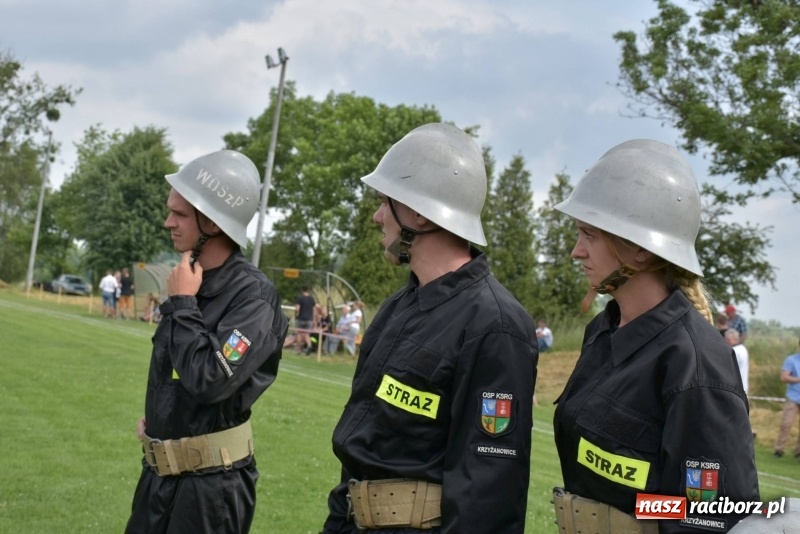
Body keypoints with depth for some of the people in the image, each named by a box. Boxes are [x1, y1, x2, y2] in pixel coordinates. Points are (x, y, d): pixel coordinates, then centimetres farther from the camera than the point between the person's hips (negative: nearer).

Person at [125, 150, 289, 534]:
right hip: (159, 472, 8)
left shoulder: (254, 295, -18)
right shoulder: (189, 277, 6)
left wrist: (182, 303, -19)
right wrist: (155, 418, 12)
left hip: (212, 483, -7)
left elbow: (210, 380, -26)